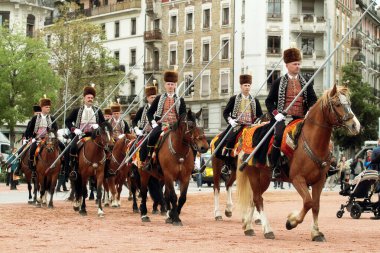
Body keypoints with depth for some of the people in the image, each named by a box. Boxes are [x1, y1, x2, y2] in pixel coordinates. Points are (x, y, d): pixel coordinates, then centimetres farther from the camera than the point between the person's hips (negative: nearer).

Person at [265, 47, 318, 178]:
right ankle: (275, 167, -18)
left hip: (301, 118, 3)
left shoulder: (306, 81, 14)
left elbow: (313, 99, 14)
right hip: (284, 117, -3)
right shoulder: (279, 82, 9)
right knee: (279, 137, -29)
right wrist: (276, 114, -6)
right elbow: (269, 101, 10)